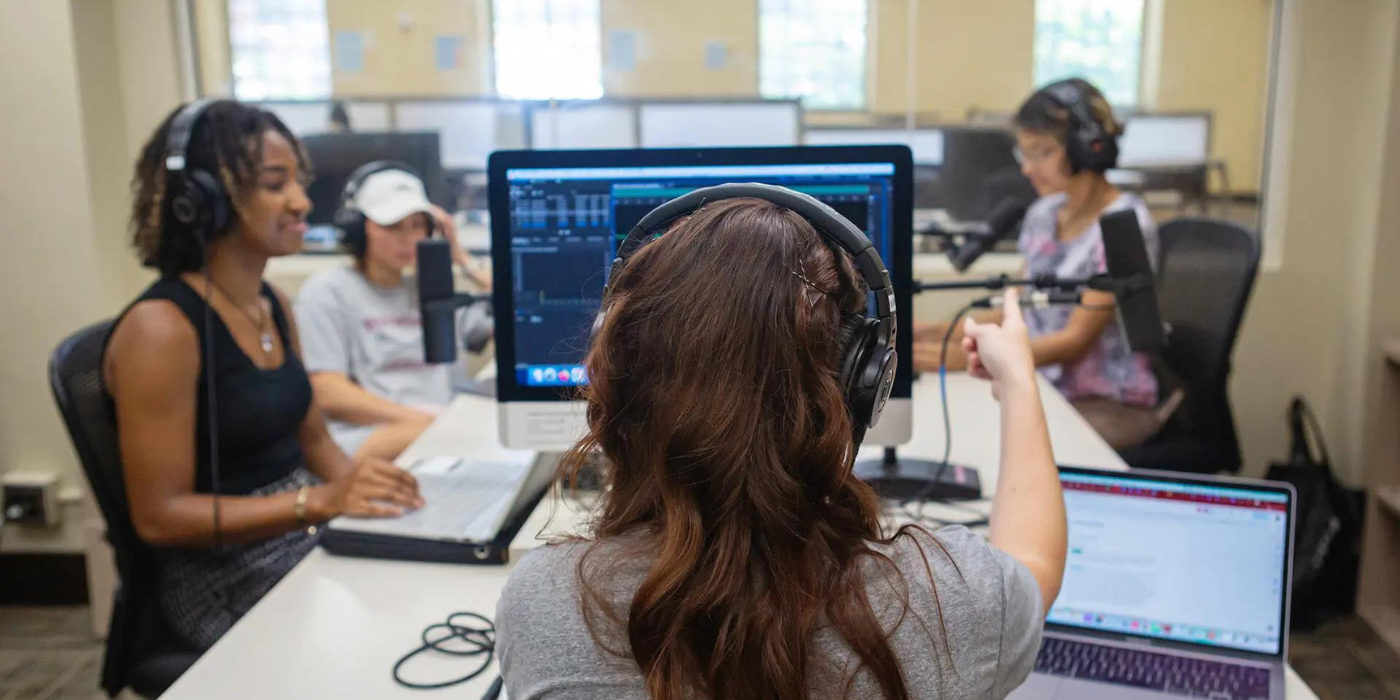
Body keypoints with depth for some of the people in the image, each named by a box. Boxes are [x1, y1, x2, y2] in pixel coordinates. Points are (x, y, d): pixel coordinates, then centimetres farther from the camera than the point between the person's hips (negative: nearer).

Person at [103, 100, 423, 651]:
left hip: (307, 539, 7)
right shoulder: (161, 328, -17)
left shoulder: (272, 304, 8)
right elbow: (159, 516, -18)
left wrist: (356, 486, -5)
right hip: (226, 577, -7)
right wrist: (318, 500, -25)